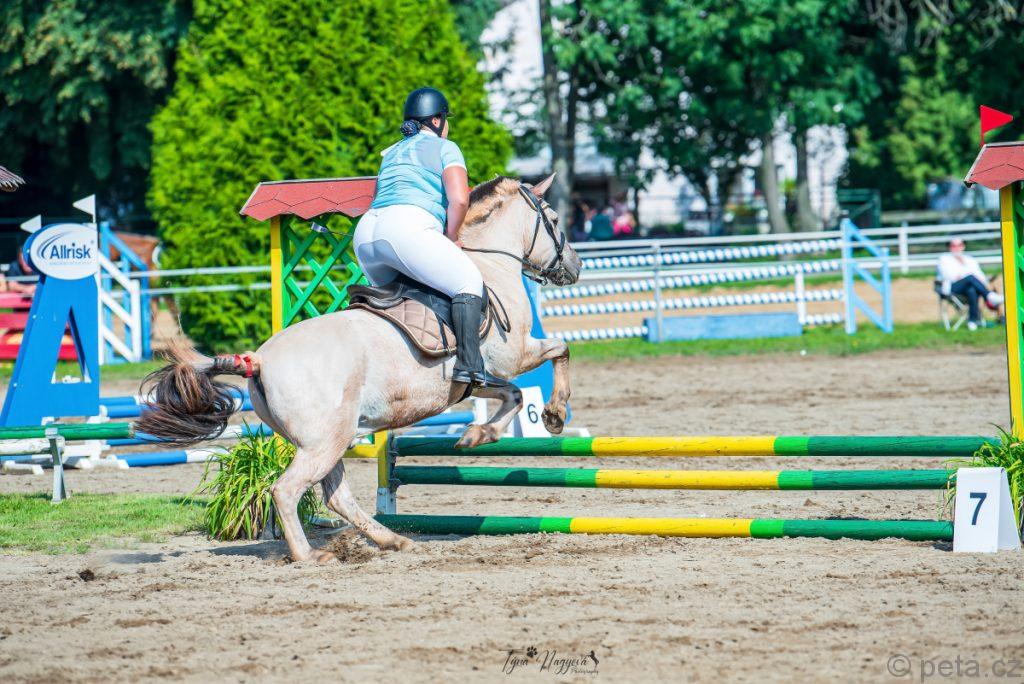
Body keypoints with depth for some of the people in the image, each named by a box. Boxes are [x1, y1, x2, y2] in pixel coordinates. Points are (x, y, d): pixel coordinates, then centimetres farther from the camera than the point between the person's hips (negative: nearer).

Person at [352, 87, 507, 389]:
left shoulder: (392, 153, 33)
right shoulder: (445, 148, 11)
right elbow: (459, 200, -5)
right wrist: (451, 239, 10)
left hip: (364, 233, 8)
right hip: (407, 227, -8)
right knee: (469, 280, -10)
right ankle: (469, 364, -25)